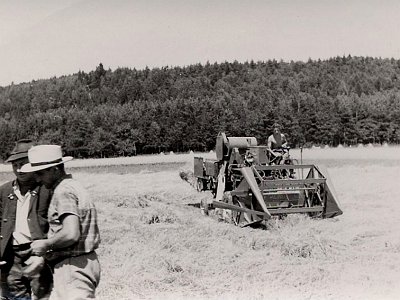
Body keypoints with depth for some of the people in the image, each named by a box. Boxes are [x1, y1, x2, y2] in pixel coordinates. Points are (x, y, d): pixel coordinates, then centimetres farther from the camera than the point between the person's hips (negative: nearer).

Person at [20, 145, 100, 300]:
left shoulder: (63, 192, -16)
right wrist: (54, 251, 9)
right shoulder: (74, 186, 14)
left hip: (73, 267, -10)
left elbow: (71, 234, -28)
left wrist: (46, 245, -12)